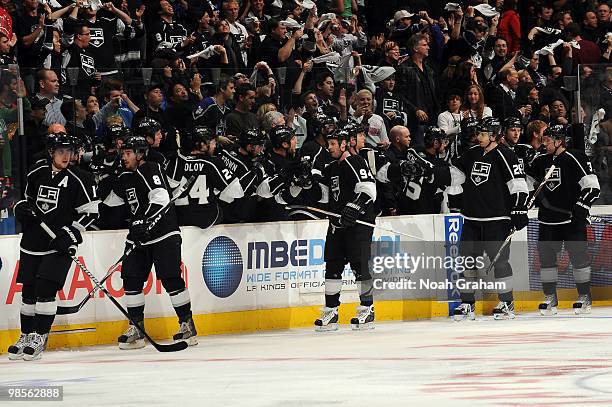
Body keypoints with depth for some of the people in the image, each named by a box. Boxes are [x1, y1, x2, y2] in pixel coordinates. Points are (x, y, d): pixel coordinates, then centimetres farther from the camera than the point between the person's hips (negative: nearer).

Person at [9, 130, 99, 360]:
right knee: (28, 289, 9)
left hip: (59, 244, -5)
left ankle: (39, 339, -5)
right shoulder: (37, 172, 5)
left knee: (46, 288, -13)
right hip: (32, 241, 5)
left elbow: (90, 212, -6)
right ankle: (26, 337, 21)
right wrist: (23, 208, -2)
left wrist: (71, 233, -15)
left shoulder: (79, 179, -8)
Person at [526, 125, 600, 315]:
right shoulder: (539, 161, 9)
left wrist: (580, 208, -18)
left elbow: (592, 186, -11)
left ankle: (585, 297, 5)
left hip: (572, 219, -6)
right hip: (548, 219, 6)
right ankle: (550, 298, 11)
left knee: (578, 255, -5)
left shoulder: (575, 159, -9)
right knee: (546, 256, 3)